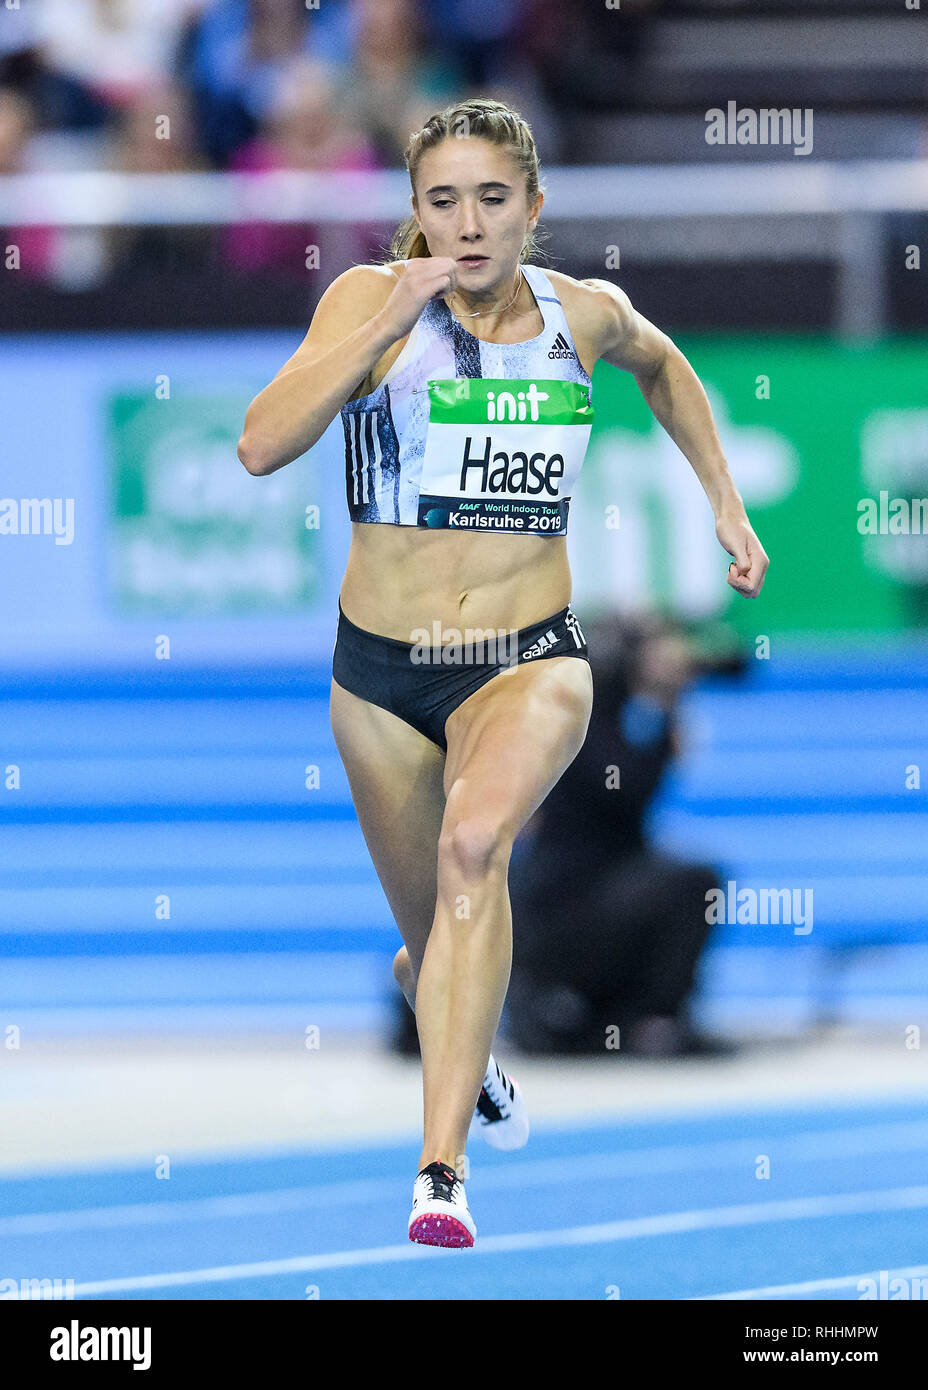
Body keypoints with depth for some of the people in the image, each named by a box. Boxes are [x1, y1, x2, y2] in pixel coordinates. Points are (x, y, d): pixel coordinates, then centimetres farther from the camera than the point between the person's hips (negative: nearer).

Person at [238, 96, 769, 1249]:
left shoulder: (584, 313, 1)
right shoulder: (370, 298, -8)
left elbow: (661, 364, 26)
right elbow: (262, 445, -21)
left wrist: (725, 503, 22)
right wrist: (388, 320, -25)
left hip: (531, 662, -1)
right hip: (381, 671, 1)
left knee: (474, 848, -31)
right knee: (432, 943, 14)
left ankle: (444, 1167, -38)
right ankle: (475, 1073, 52)